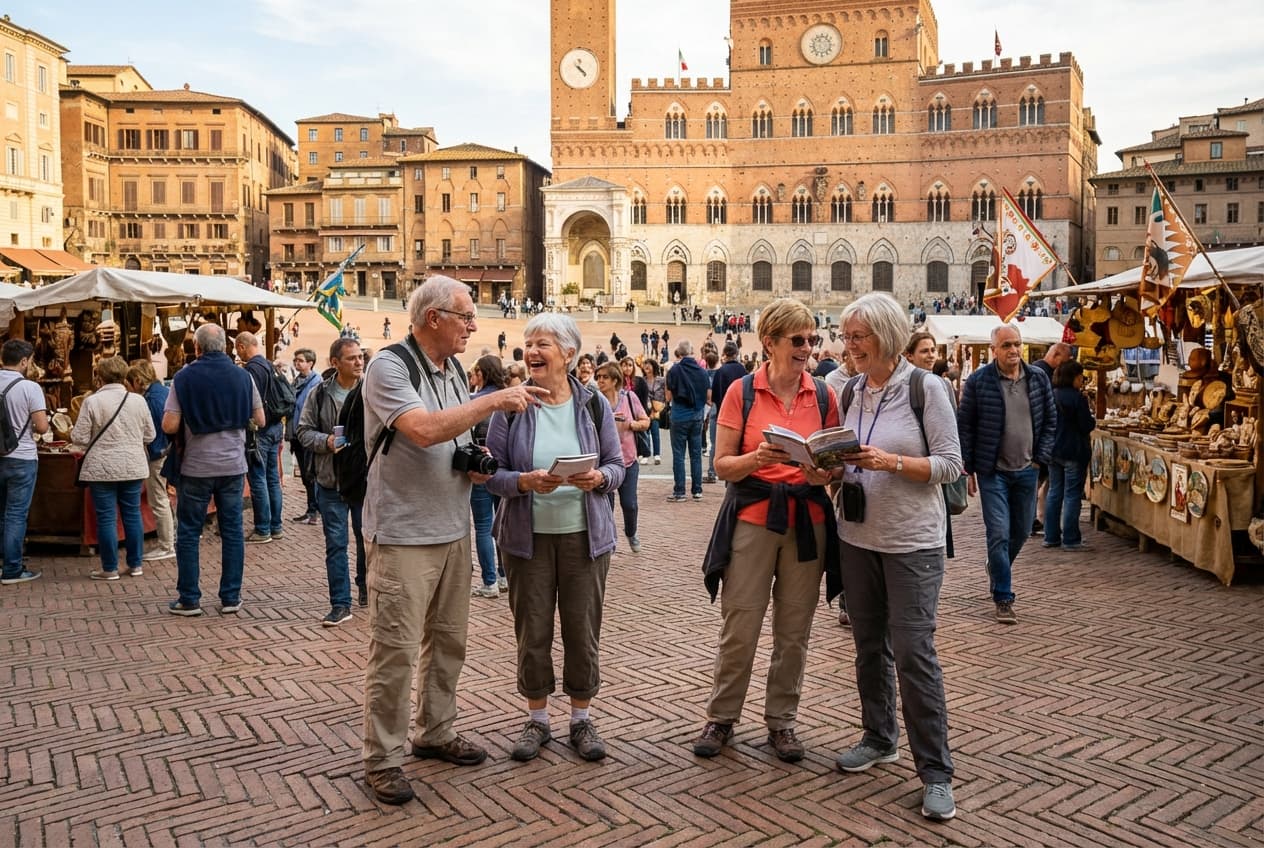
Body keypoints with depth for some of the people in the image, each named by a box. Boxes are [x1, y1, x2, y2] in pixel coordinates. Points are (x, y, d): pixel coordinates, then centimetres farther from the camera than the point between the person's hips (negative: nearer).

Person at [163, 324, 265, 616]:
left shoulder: (185, 378, -8)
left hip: (195, 467, -2)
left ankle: (189, 599, 11)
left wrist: (190, 419, 8)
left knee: (188, 533, 8)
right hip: (233, 464, 2)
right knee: (232, 531, 8)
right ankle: (231, 598, 11)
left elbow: (169, 426, -13)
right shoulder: (242, 376, 0)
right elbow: (259, 420, 6)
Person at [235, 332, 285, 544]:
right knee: (273, 478, 13)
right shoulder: (270, 365, 12)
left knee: (258, 480, -3)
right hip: (275, 427, 9)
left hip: (259, 430, -9)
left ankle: (263, 530, 0)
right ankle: (276, 526, 18)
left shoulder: (252, 369, -15)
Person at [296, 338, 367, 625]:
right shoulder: (320, 394, -2)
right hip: (331, 481, 0)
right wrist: (325, 441, -15)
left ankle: (365, 587, 36)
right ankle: (340, 604, 10)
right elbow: (303, 430, 3)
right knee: (336, 542, 4)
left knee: (367, 537, 14)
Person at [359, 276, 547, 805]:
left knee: (448, 641, 16)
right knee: (396, 648, -3)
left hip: (453, 530, 8)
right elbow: (424, 430, -28)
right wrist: (495, 400, -24)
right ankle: (383, 759, 9)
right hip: (403, 535, -8)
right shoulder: (389, 368, -13)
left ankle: (435, 733, 31)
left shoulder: (453, 371, 12)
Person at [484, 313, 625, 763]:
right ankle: (537, 720, 23)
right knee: (532, 630, 6)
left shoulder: (593, 405, 1)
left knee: (583, 628, 6)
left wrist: (598, 478, -18)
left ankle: (581, 718, 23)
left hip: (585, 535, 1)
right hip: (528, 536, 0)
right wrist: (525, 482, -22)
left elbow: (617, 466, 4)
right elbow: (492, 473, -3)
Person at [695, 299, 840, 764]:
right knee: (739, 627, 2)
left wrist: (824, 473, -14)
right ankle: (721, 717, 19)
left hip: (807, 520, 2)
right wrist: (757, 459, -23)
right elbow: (722, 464, -3)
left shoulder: (823, 395, 4)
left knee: (794, 630, 8)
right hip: (752, 519, -2)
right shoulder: (742, 392, -3)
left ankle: (782, 720, 23)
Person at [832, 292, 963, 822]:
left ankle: (936, 772, 3)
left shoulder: (926, 388, -9)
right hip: (858, 535, 6)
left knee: (913, 652, -6)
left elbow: (951, 464, -11)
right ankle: (879, 739, 32)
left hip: (912, 540, -6)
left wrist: (893, 462, -23)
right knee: (870, 644, 15)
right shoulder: (851, 390, 7)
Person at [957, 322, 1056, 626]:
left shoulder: (1039, 379, 3)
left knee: (1021, 531, 15)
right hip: (993, 472, -4)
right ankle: (1003, 597, 3)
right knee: (999, 533, -7)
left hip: (1026, 470, 4)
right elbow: (965, 426, -4)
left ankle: (997, 568, 43)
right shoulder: (978, 381, -8)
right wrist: (968, 468, -5)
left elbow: (1050, 420, 12)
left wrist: (1041, 456, 3)